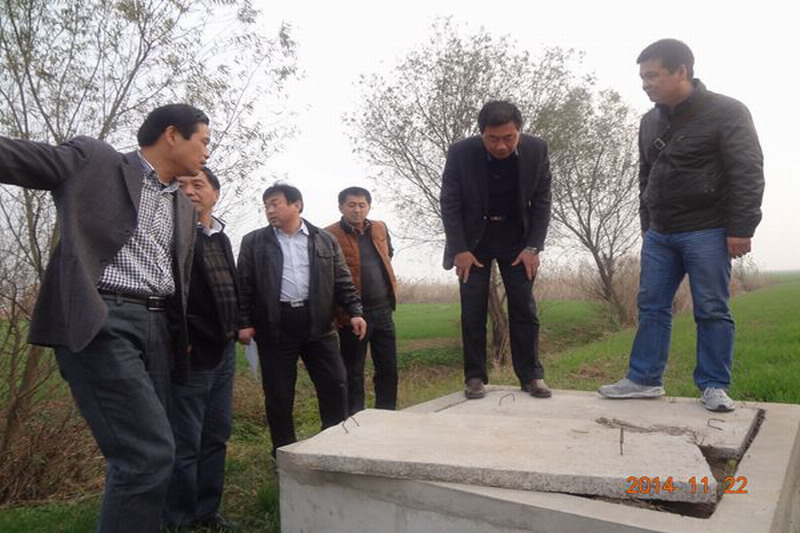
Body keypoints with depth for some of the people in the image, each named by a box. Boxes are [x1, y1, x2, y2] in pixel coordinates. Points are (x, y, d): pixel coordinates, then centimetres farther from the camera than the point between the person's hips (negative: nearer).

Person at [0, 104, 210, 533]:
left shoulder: (184, 203, 19)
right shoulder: (94, 159, 1)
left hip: (155, 327, 7)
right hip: (99, 323, -7)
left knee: (142, 452, 11)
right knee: (149, 452, -14)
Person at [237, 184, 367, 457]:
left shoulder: (325, 240, 10)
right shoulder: (253, 242, 7)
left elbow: (342, 280, 8)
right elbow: (243, 285, 4)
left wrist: (355, 311, -2)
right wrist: (244, 322, -4)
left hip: (318, 323, 1)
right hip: (275, 326, -1)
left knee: (335, 385, 2)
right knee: (278, 392, 5)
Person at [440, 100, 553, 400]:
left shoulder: (537, 150, -13)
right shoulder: (460, 153, -18)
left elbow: (541, 201, -4)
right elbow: (449, 204, -10)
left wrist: (533, 247, -12)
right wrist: (459, 250, -16)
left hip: (517, 239, 1)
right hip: (473, 239, -1)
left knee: (524, 307, -2)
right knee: (473, 310, -4)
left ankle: (531, 375, 6)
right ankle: (475, 377, 5)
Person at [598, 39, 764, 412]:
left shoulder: (726, 112, -6)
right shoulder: (651, 122, 11)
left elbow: (748, 174, -10)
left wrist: (740, 229, -16)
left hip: (707, 232, -6)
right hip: (659, 234, 6)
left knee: (712, 310, -1)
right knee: (651, 306, 5)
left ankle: (714, 386, 9)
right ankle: (644, 379, 12)